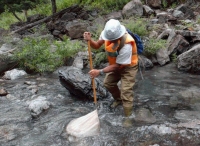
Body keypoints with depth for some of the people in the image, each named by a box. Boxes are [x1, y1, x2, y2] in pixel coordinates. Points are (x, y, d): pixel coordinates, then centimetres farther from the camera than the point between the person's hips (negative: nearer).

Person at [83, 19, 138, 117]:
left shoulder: (126, 45, -40)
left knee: (126, 91, -10)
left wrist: (100, 72, -33)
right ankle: (118, 99, 43)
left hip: (128, 66, -7)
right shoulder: (107, 33, -24)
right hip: (115, 63, 7)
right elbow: (97, 46, -10)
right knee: (108, 83, 17)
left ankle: (127, 116, 2)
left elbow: (118, 66, -30)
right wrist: (89, 40, -33)